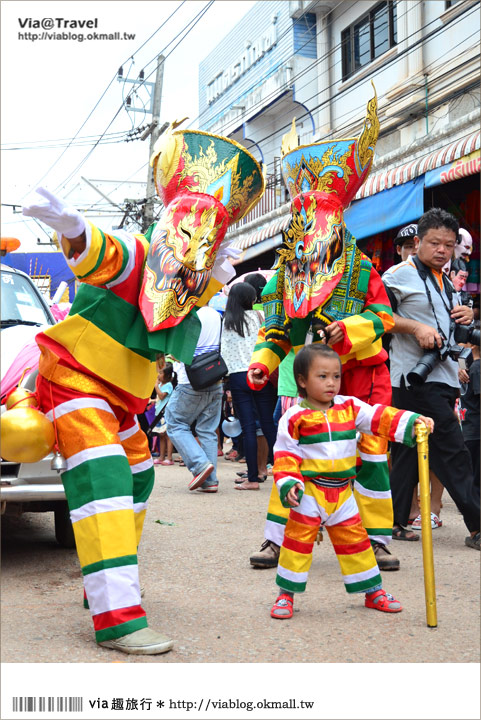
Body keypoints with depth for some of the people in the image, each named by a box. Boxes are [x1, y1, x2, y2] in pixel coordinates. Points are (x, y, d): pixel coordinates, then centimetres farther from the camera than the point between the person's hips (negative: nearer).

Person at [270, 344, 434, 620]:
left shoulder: (350, 408, 4)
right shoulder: (294, 418, -7)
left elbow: (380, 418, -4)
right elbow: (285, 454, -7)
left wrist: (411, 422, -17)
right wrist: (288, 484, -18)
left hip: (342, 492, 4)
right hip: (309, 492, -4)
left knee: (355, 539, 12)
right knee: (298, 540, -2)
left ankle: (373, 591, 25)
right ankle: (286, 595, 10)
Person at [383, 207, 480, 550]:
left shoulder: (448, 284, 20)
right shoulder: (401, 274, -6)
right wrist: (416, 327, -20)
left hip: (443, 378, 8)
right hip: (416, 377, -8)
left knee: (413, 450, 10)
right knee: (453, 452, -9)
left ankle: (395, 522, 15)